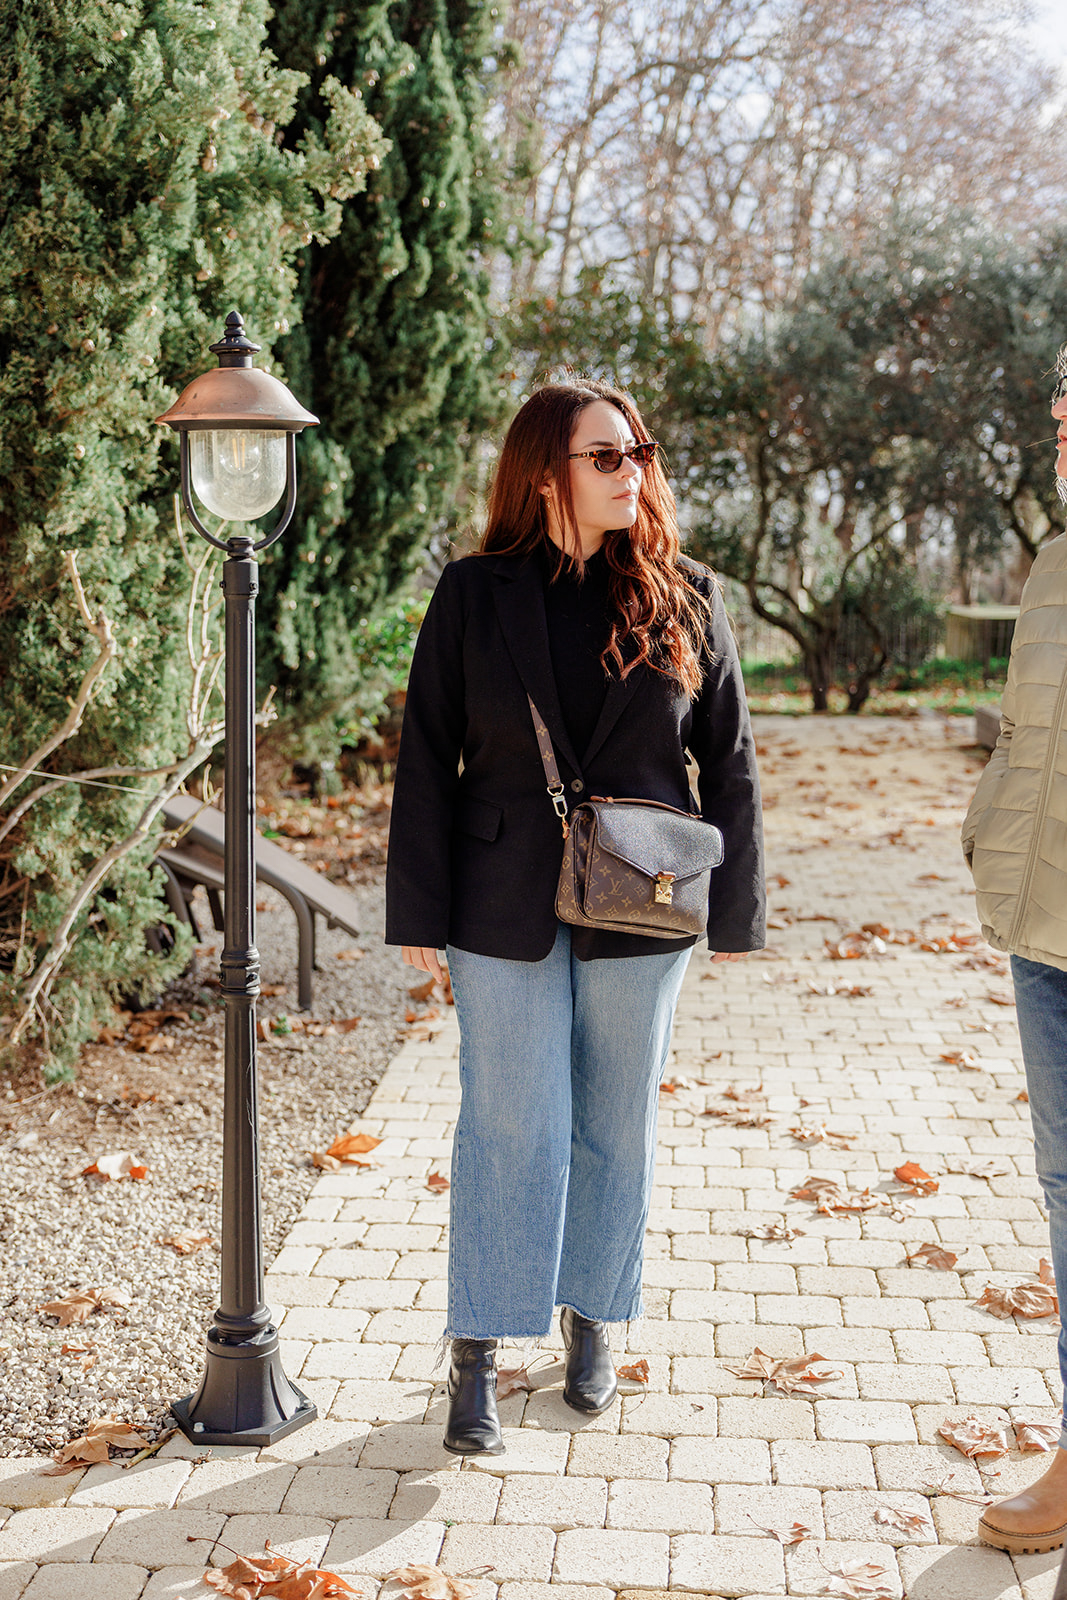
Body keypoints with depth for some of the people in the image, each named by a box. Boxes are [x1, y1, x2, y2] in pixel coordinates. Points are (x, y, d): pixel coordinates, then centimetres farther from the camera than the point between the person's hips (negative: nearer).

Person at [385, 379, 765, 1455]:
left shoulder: (686, 601, 1)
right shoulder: (474, 596, -2)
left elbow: (729, 763, 5)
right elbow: (426, 758, -1)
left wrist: (734, 912, 3)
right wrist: (418, 914, -5)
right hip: (506, 906, -1)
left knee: (616, 1125, 12)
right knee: (509, 1127, 2)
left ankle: (589, 1319, 31)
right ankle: (475, 1360, 13)